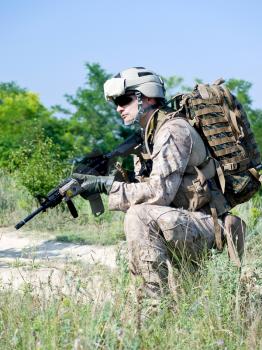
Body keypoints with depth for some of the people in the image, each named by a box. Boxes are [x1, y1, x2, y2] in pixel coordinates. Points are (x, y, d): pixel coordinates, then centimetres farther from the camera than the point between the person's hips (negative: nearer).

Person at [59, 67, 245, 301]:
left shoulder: (173, 130, -15)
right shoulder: (149, 136, 14)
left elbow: (159, 193, -23)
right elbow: (141, 193, 12)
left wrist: (108, 185, -17)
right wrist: (96, 182, -2)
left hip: (209, 227, -10)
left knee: (140, 216, -26)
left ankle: (163, 301, -22)